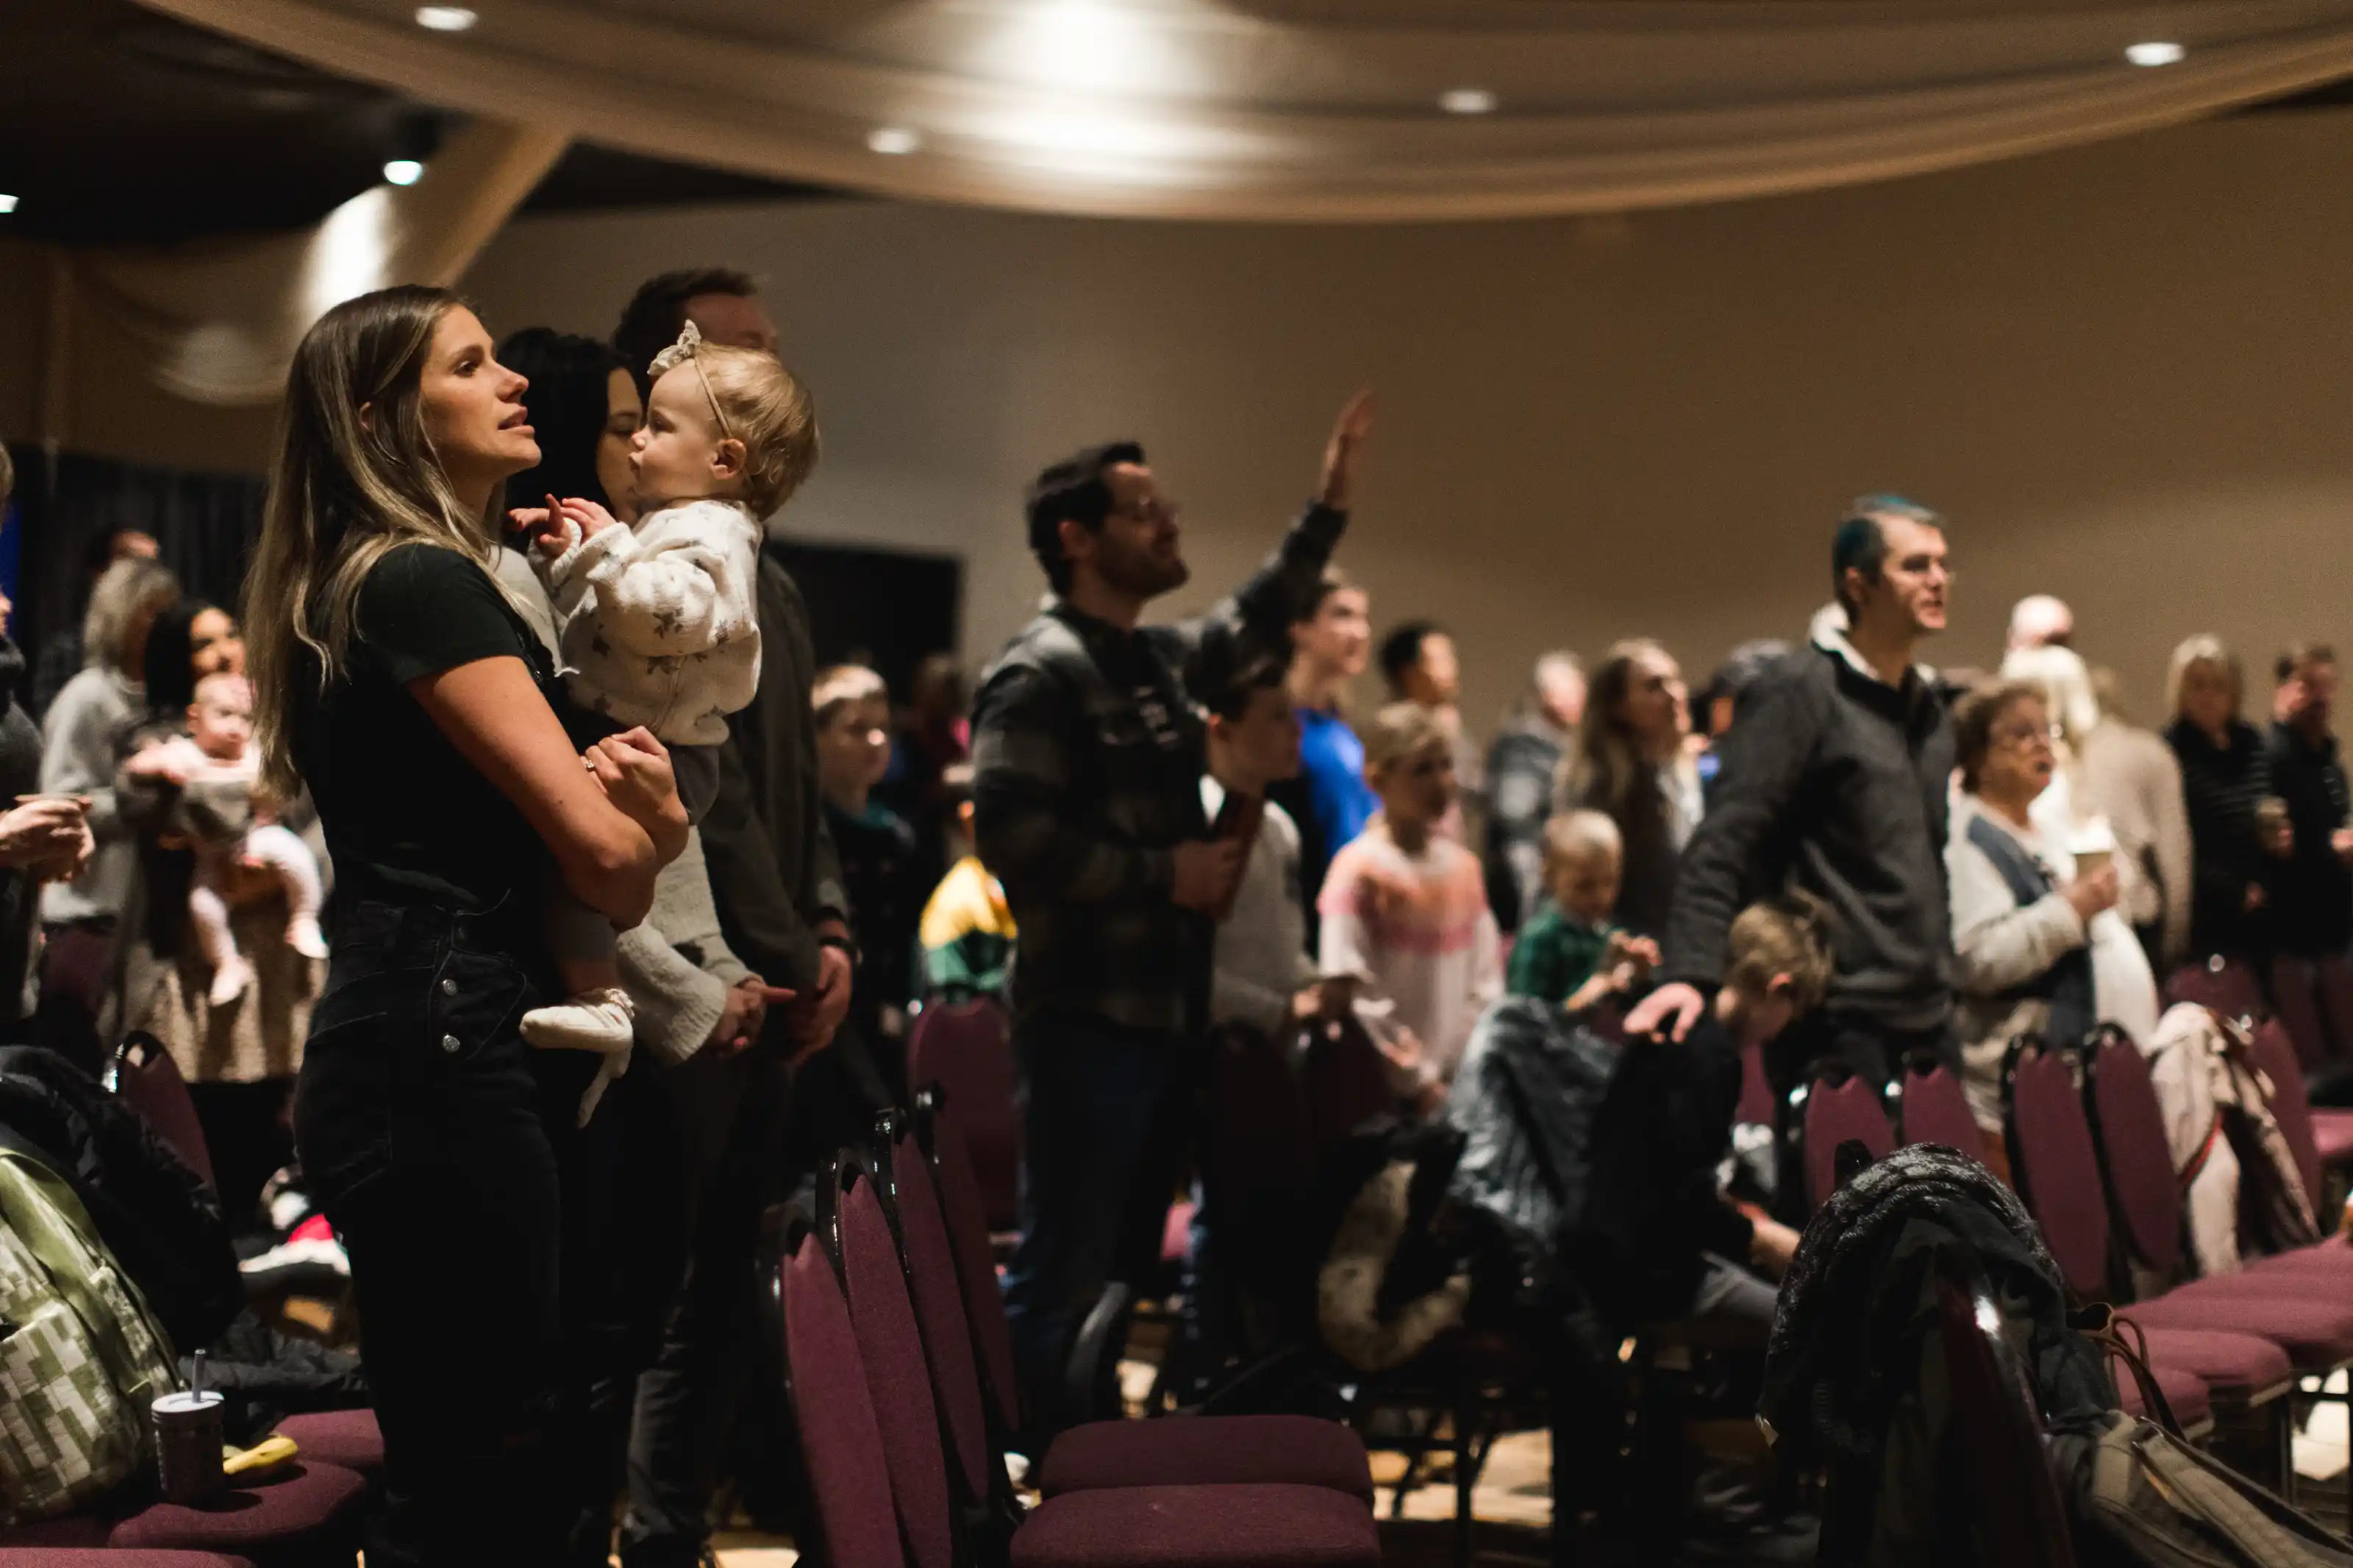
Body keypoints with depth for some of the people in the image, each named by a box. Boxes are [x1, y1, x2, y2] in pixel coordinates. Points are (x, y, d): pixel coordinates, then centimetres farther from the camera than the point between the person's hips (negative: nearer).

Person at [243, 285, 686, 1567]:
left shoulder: (371, 585, 21)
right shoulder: (424, 582, -10)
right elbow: (604, 852, -16)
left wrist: (638, 796, -4)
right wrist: (650, 826, 8)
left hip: (422, 1050, 10)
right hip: (443, 1051, -10)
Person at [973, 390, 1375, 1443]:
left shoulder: (1164, 659, 15)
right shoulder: (1039, 674, -12)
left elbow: (1256, 619, 33)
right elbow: (1010, 830, -22)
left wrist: (1328, 506, 24)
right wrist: (1162, 873, -15)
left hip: (1166, 1010, 9)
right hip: (1087, 1016, -9)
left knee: (1125, 1271, 14)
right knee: (1062, 1276, -6)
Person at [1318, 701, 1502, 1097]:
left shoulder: (1463, 867, 11)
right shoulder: (1359, 871, -8)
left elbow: (1485, 979, 12)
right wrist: (1417, 1079, -13)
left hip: (1463, 1083, 6)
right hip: (1387, 1092, -6)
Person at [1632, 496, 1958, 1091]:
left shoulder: (1930, 708, 16)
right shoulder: (1798, 692, -9)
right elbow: (1722, 844, -17)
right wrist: (1691, 974, -28)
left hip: (1927, 1019, 8)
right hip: (1838, 1023, -8)